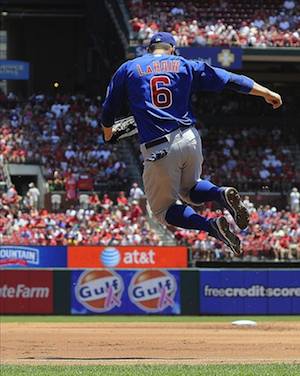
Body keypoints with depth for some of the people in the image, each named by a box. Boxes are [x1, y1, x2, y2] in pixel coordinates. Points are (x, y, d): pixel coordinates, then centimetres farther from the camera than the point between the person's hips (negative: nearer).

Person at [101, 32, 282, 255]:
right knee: (189, 190, 29)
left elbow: (109, 109, 16)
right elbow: (228, 80, 10)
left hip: (158, 150, -3)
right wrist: (267, 93, 15)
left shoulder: (128, 69, 9)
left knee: (164, 210, 11)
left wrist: (108, 133, 38)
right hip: (190, 139, 3)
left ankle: (211, 226, -17)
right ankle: (221, 194, -6)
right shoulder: (184, 66, 12)